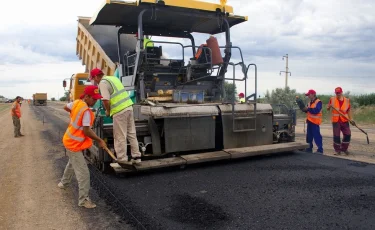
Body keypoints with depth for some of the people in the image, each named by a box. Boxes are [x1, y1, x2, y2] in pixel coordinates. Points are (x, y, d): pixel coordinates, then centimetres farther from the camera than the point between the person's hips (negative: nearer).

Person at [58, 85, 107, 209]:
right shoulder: (86, 111, -29)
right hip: (74, 144, -10)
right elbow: (87, 131, -28)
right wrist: (100, 141, -18)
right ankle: (83, 200, 2)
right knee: (83, 173, -5)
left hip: (70, 141, 10)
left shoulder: (76, 102, -3)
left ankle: (63, 183, 55)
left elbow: (65, 107, 17)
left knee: (72, 163, 33)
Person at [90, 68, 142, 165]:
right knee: (132, 134, 14)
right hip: (129, 106, 9)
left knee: (120, 137, 2)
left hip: (119, 111, -9)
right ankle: (136, 157, 20)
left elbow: (105, 100, -17)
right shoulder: (113, 78, 19)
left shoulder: (103, 83, -7)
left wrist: (107, 111, 1)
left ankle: (122, 159, 11)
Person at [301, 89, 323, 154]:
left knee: (317, 136, -8)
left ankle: (320, 150, -4)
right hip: (309, 121, 9)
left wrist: (308, 109, -19)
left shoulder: (318, 102, -11)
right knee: (309, 136, 13)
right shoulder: (310, 102, 17)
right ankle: (309, 148, 22)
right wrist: (304, 109, 1)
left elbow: (316, 111, -24)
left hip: (315, 121, -9)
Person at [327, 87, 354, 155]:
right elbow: (328, 108, 4)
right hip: (335, 120, -2)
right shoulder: (332, 99, -1)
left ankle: (344, 148, 19)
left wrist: (351, 119, 2)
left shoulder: (347, 100, 3)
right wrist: (329, 106, -20)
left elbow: (349, 110, 9)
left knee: (347, 134, 0)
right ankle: (337, 150, 15)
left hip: (345, 120, 2)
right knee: (336, 136, 2)